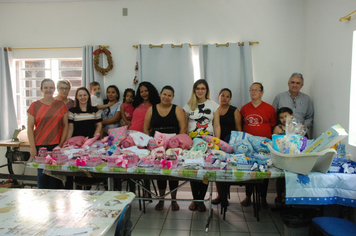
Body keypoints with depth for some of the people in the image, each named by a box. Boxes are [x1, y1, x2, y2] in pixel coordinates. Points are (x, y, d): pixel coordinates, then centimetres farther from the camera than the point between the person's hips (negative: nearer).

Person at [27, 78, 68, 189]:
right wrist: (32, 147, -3)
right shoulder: (34, 105, 4)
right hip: (40, 146, 0)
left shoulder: (61, 105, 6)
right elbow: (30, 128, 3)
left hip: (57, 146, 0)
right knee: (42, 174, 4)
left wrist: (61, 144, -1)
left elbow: (65, 126, 6)